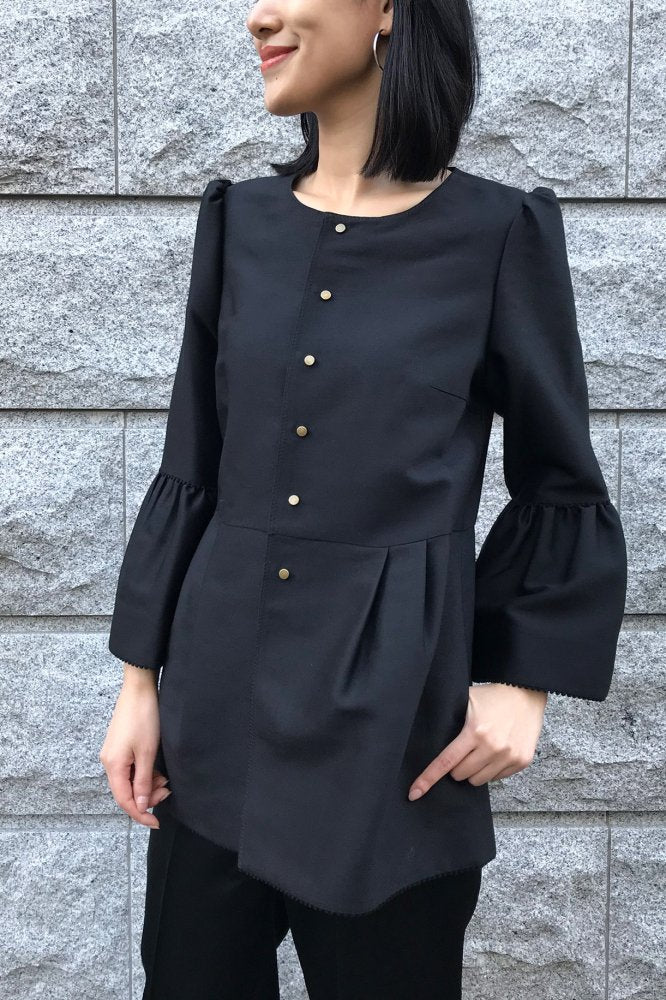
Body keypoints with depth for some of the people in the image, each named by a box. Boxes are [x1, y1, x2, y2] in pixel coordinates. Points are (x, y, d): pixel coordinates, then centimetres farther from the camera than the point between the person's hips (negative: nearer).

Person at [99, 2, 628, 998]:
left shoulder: (499, 232, -7)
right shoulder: (242, 221, 4)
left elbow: (563, 492, 1)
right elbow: (190, 473, 7)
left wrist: (527, 681, -8)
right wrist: (141, 679, 6)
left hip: (395, 716, -3)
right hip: (218, 705, 4)